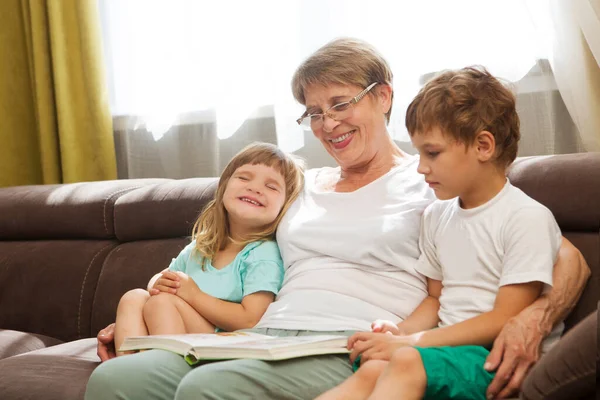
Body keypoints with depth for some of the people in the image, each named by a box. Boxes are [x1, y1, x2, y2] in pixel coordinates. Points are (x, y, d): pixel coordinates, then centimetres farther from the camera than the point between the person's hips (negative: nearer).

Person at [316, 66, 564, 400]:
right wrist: (401, 332, -2)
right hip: (450, 348, 6)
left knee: (408, 362, -34)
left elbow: (505, 320, -12)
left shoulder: (528, 218, -8)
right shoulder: (437, 216, 14)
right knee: (373, 370, -27)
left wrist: (410, 343, -15)